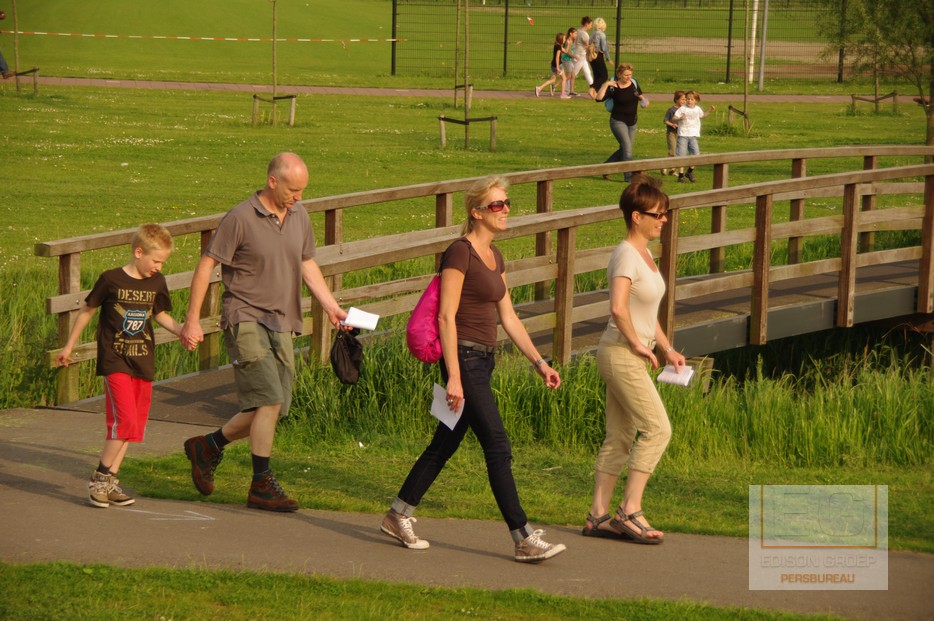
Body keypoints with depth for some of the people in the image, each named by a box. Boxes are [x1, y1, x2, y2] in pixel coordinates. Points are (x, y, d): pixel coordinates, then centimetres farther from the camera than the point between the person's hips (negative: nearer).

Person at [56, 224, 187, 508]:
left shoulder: (157, 283, 6)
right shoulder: (111, 280, -9)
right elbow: (87, 310, 2)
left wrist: (180, 330, 1)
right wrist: (69, 346, 9)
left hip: (143, 363, 6)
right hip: (115, 360, -6)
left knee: (134, 425, 5)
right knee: (125, 420, -17)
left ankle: (110, 480, 13)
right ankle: (100, 478, -5)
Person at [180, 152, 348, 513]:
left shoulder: (299, 216, 9)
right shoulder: (241, 219, -12)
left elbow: (307, 266, 19)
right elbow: (206, 266, -8)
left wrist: (331, 307, 7)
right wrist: (192, 320, -10)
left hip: (280, 323, 7)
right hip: (245, 319, -7)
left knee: (276, 407, 5)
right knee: (269, 399, -16)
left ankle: (209, 447, 25)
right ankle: (262, 486, -9)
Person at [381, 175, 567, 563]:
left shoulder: (494, 257, 14)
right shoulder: (460, 253, -13)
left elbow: (508, 317, 18)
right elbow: (446, 316, -16)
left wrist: (539, 363, 14)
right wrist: (453, 377, -20)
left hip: (482, 361, 9)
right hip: (464, 359, -9)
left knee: (446, 444, 15)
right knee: (498, 448, -10)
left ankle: (398, 516, 26)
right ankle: (524, 540, -10)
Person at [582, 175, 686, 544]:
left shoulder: (643, 254, 14)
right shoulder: (626, 256, -16)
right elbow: (618, 308, -30)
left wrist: (667, 349, 18)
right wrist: (637, 344, -19)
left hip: (633, 357, 9)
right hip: (619, 354, -9)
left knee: (619, 438, 10)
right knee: (657, 428, -10)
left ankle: (598, 517, 13)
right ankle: (630, 511, -8)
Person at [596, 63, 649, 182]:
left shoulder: (633, 83, 1)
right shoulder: (613, 88, -15)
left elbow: (639, 94, 20)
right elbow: (599, 98, -26)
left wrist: (643, 99, -2)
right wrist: (606, 85, -31)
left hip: (632, 122, 7)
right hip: (618, 121, -7)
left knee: (624, 149, 12)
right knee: (627, 146, -15)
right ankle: (629, 176, -12)